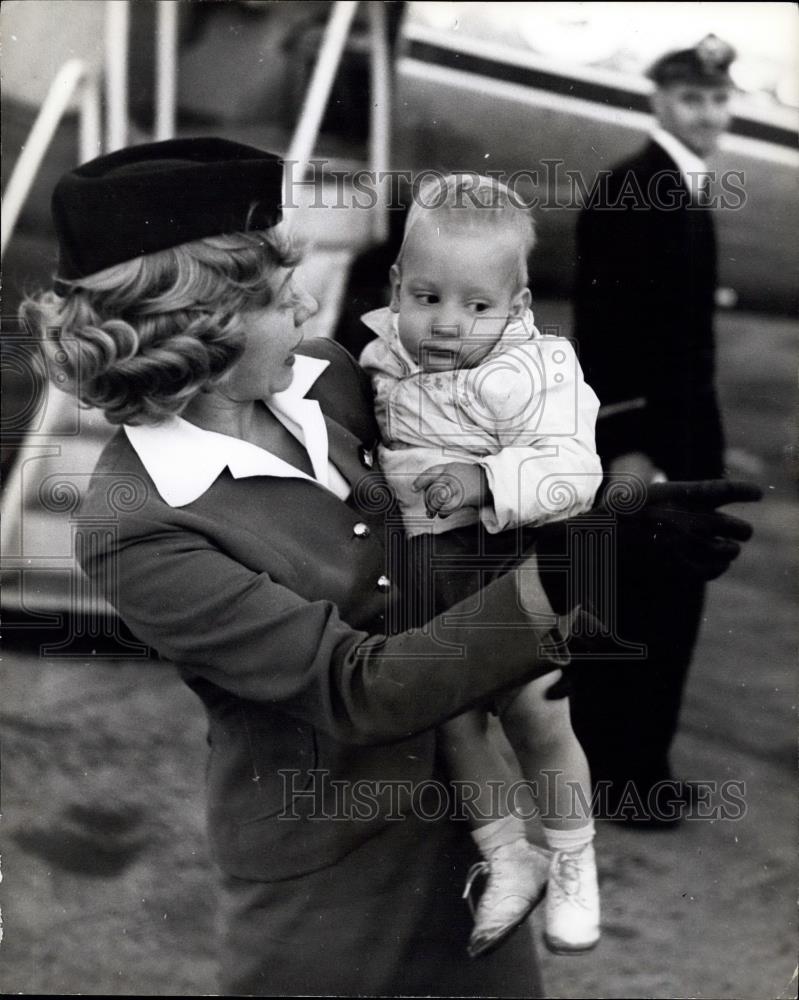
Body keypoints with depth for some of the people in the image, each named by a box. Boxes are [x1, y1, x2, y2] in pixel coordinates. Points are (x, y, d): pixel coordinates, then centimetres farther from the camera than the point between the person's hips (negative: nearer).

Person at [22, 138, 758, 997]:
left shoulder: (325, 380, -6)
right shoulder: (133, 530, -25)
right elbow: (355, 688, -27)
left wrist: (627, 502, -10)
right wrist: (558, 580, -32)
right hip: (325, 863, -6)